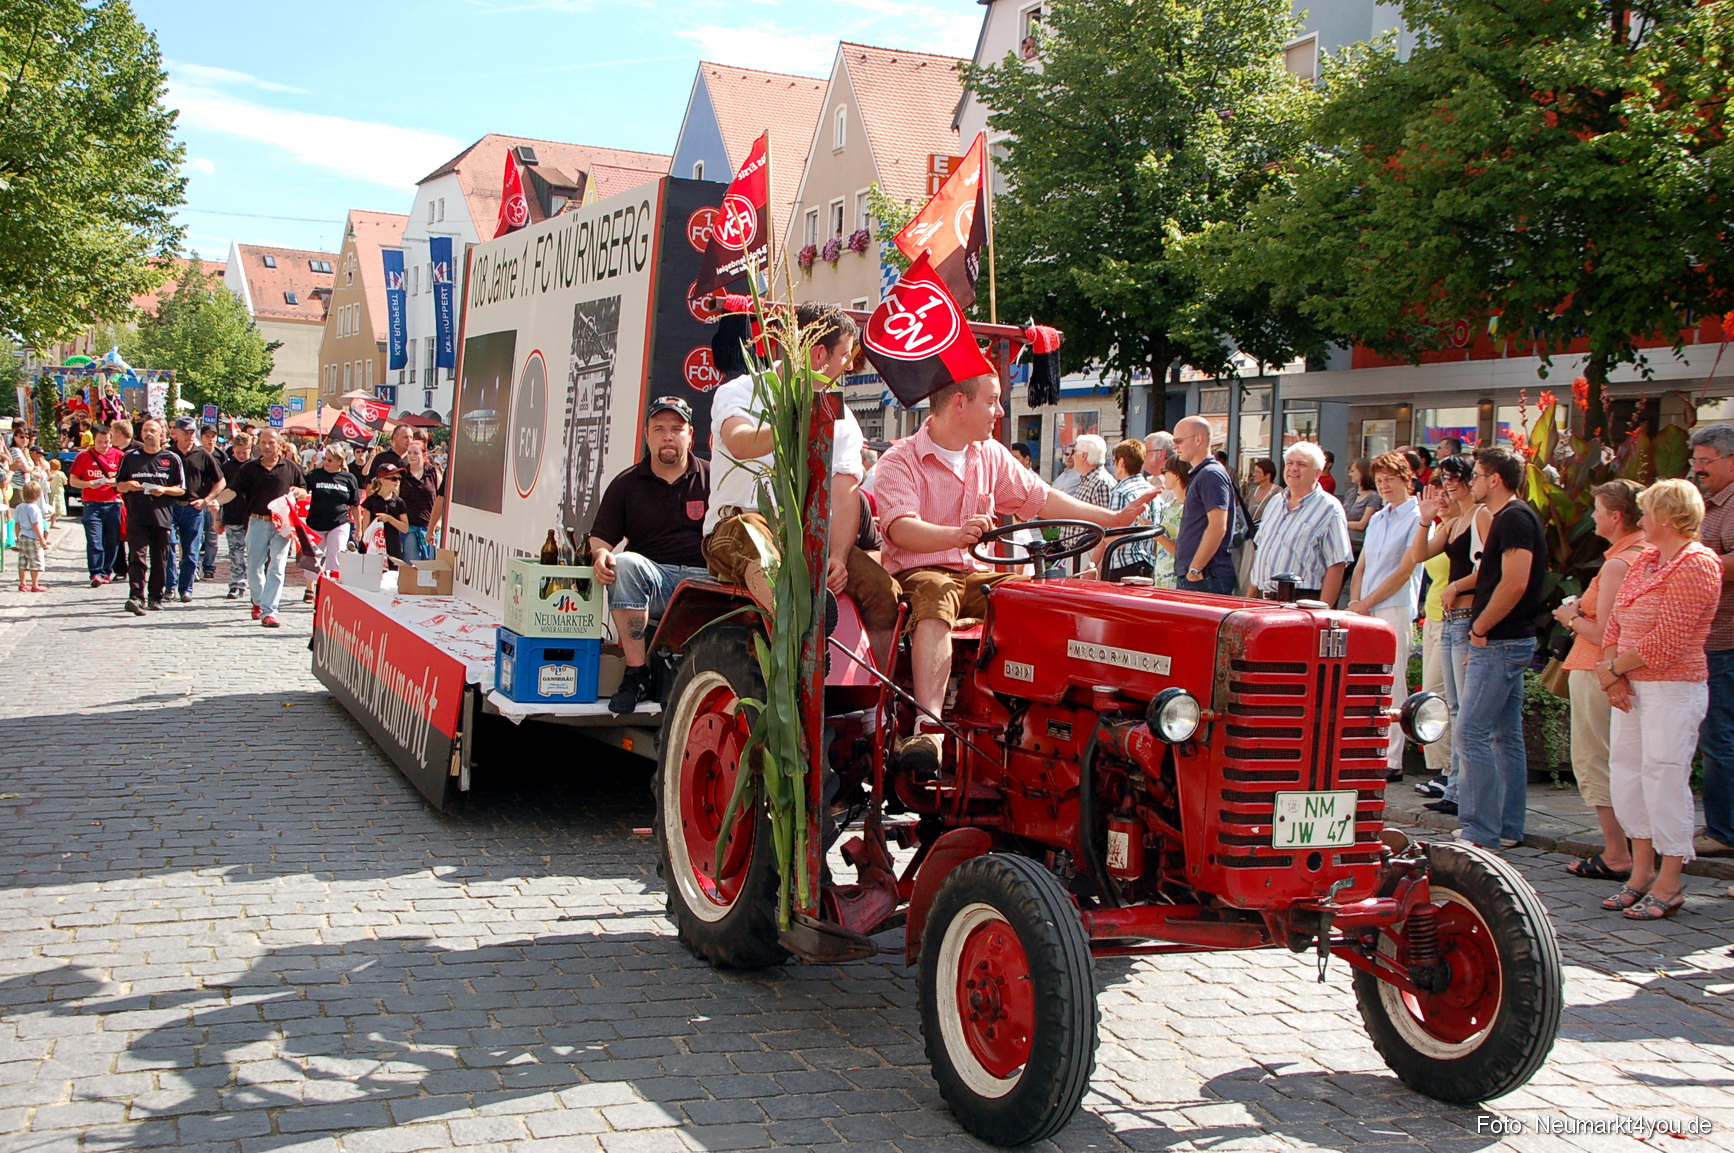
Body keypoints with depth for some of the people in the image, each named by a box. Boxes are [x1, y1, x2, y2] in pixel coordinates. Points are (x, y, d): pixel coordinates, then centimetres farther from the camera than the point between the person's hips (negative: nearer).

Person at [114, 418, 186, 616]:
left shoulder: (171, 459, 8)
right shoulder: (130, 457, 11)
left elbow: (181, 489, 8)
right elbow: (118, 485, 16)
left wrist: (164, 490, -11)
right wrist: (128, 486, -6)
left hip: (162, 516, 0)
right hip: (136, 516, 0)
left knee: (160, 560, 5)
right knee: (136, 557, -11)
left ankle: (156, 597, 14)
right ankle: (137, 597, -20)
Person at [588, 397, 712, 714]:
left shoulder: (712, 478, 11)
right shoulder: (626, 484, 14)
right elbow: (600, 537, 12)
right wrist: (600, 555, -12)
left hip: (703, 581, -2)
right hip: (652, 581, 2)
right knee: (625, 563, -33)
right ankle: (637, 674, -26)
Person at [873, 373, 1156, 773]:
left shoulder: (991, 455, 14)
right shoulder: (900, 461, -8)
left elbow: (1040, 499, 19)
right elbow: (900, 529, -24)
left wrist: (1112, 519, 14)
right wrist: (956, 535, -44)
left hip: (975, 574, 6)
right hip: (918, 572, -6)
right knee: (936, 603, -40)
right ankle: (929, 727, -53)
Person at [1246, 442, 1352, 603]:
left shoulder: (1329, 509, -6)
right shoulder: (1274, 504, 17)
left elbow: (1336, 566, -12)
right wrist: (1250, 597, 17)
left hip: (1301, 603, -6)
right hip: (1262, 599, 6)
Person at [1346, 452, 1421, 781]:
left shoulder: (1416, 518, -4)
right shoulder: (1377, 519, 18)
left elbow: (1404, 570, -11)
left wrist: (1367, 603, -10)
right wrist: (1354, 601, 1)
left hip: (1394, 609, -7)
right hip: (1365, 610, 7)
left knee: (1391, 686, -7)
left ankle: (1392, 762, -4)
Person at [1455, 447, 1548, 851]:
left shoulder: (1514, 518, -15)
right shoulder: (1513, 517, 18)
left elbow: (1515, 583, -24)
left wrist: (1479, 628, -15)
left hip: (1500, 643, -11)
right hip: (1510, 641, 11)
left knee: (1471, 732, -11)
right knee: (1506, 736, 12)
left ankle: (1482, 832, -10)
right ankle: (1508, 828, 17)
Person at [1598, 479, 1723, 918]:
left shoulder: (1697, 565, -12)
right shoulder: (1645, 559, 15)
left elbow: (1666, 642, -18)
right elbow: (1616, 622, 13)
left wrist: (1614, 668, -9)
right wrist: (1611, 675, -1)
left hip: (1673, 688, -8)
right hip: (1630, 685, 9)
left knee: (1664, 776, -6)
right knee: (1626, 771, 9)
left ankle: (1668, 885, 2)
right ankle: (1642, 871, 19)